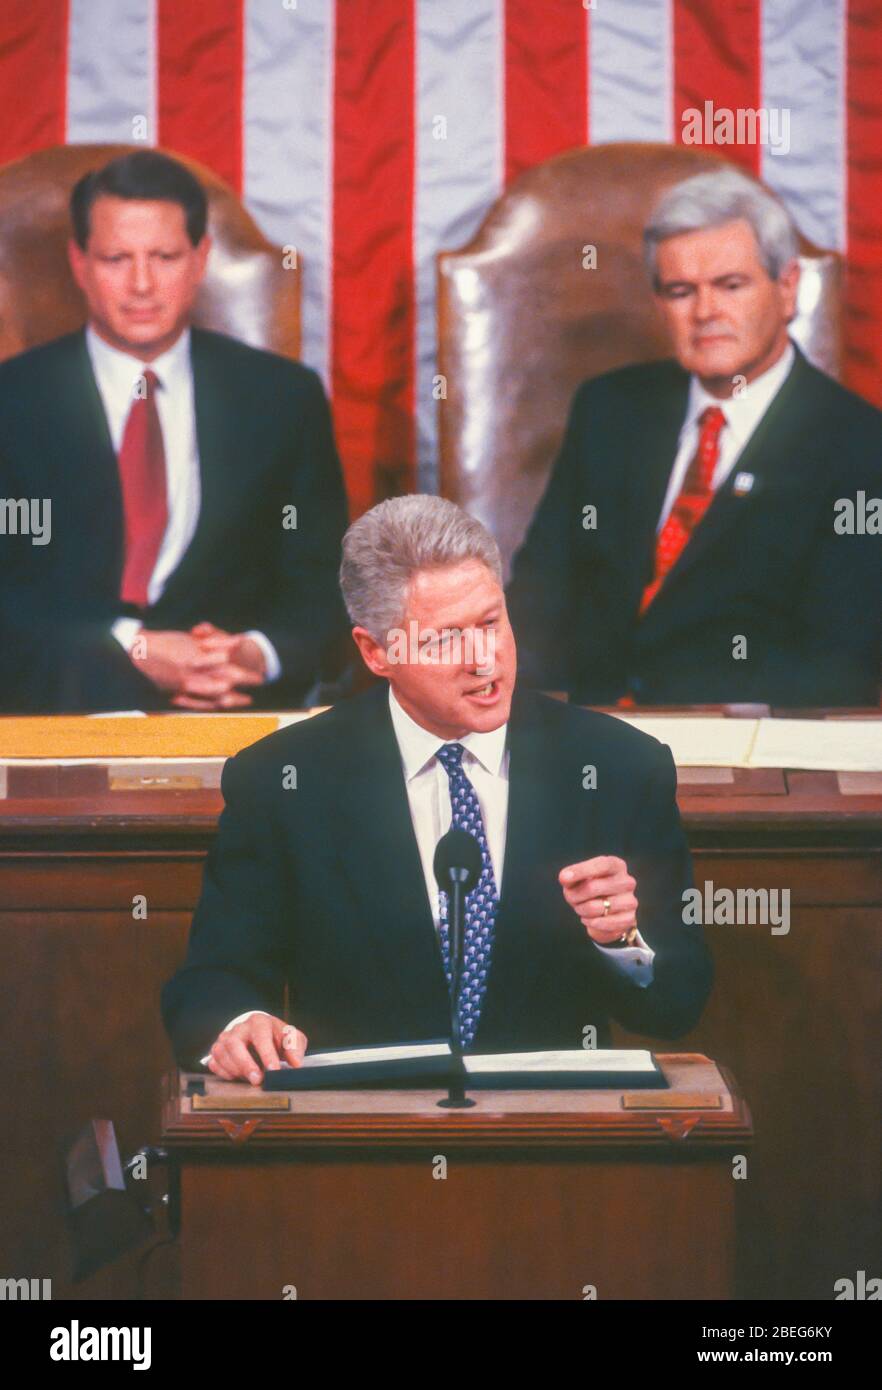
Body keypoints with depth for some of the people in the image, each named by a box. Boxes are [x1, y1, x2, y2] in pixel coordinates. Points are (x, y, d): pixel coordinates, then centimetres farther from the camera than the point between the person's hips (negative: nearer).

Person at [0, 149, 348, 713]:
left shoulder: (285, 397, 11)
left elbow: (324, 580, 9)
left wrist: (259, 654, -13)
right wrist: (132, 651, -16)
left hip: (239, 712, 2)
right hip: (61, 712, -2)